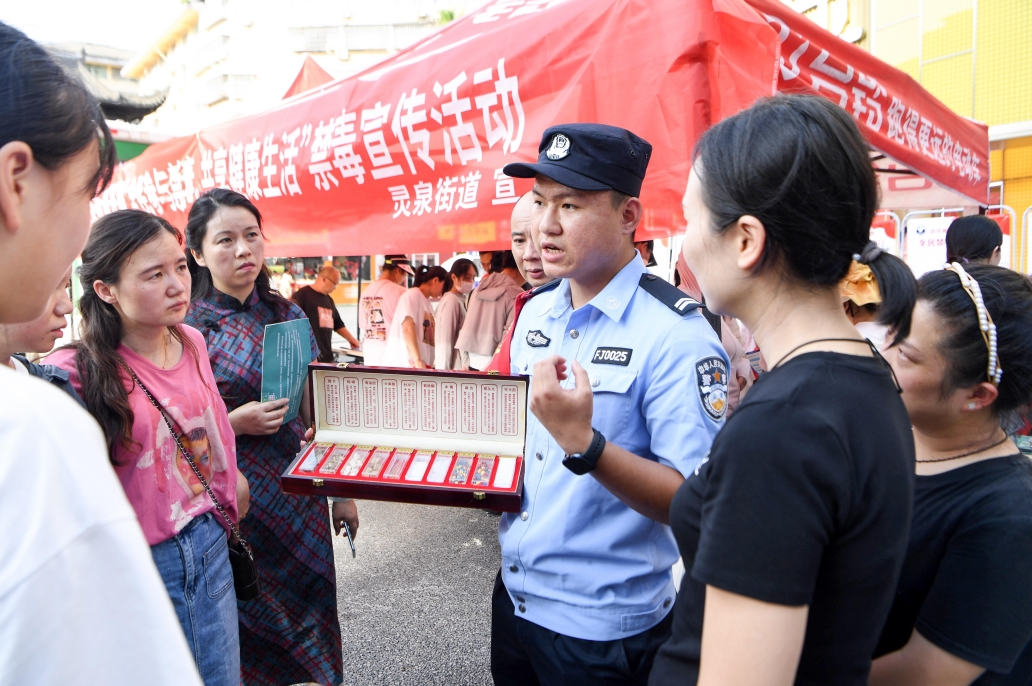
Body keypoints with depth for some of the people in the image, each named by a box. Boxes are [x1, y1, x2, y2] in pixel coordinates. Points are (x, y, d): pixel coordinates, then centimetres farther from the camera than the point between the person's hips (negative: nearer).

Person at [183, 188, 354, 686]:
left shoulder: (288, 316, 4)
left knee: (312, 614, 14)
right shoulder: (186, 328, -10)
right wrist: (235, 423, -20)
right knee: (250, 643, 9)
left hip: (300, 494, 4)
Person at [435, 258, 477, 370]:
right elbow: (445, 341, -14)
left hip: (461, 367, 8)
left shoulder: (462, 299, 15)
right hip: (456, 369, -8)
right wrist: (445, 370, -14)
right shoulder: (452, 301, -11)